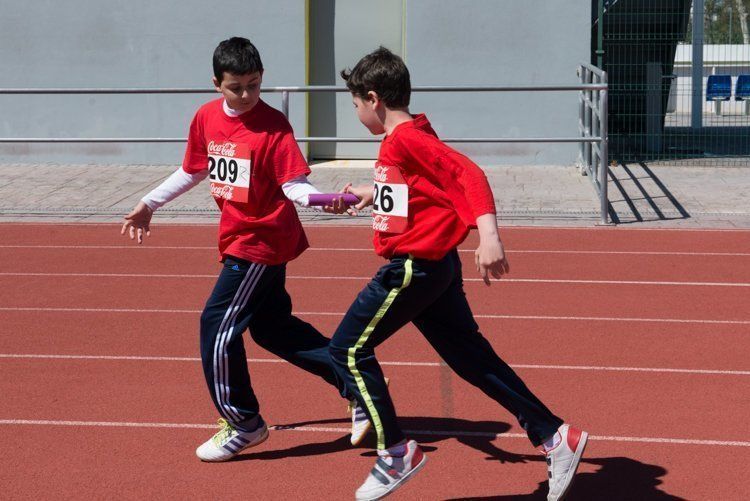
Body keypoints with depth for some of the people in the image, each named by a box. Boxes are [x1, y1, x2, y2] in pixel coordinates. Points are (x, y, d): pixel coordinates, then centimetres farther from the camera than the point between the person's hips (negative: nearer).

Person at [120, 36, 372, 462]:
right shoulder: (206, 118, 3)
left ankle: (243, 423, 9)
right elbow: (193, 171, 18)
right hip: (239, 238, 8)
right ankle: (353, 383, 26)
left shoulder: (273, 125, -16)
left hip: (261, 241, -8)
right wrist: (149, 204, 19)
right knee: (271, 327, 16)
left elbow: (294, 184, -20)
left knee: (217, 326, -6)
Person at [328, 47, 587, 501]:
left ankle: (397, 453, 6)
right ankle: (556, 437, 15)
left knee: (350, 349, 1)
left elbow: (469, 176, -28)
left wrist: (489, 236, -39)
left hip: (414, 267, -10)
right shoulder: (402, 139, 12)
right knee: (472, 357, 12)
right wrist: (370, 193, 44)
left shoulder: (407, 138, -17)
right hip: (435, 266, 10)